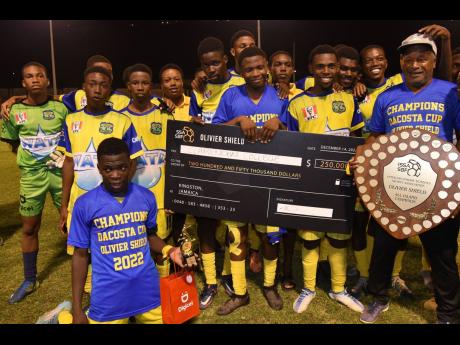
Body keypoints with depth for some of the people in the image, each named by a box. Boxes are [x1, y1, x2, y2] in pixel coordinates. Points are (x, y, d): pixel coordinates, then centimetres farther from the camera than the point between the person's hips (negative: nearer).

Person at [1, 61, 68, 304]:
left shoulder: (60, 108, -3)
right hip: (31, 175, 1)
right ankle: (30, 280, 27)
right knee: (29, 228, 10)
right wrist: (31, 156, 2)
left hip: (61, 171, -1)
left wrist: (62, 152, -7)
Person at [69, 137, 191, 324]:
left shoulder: (146, 197, -4)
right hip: (108, 296, -2)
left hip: (147, 289, 3)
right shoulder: (85, 205, -10)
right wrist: (77, 309, -2)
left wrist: (168, 250, -12)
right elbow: (80, 254, -3)